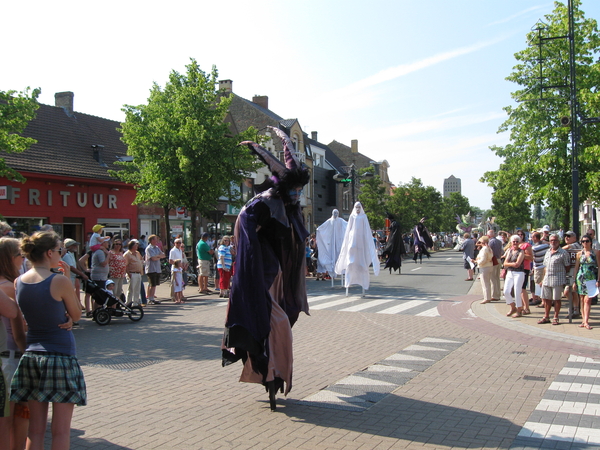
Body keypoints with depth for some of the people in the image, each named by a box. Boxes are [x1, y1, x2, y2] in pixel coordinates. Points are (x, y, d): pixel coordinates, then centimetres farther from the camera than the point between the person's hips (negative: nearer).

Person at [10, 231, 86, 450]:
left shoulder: (18, 283, 4)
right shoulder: (59, 281, -13)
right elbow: (76, 315, 0)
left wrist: (64, 318, 3)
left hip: (31, 355, 6)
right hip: (60, 356, -6)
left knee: (35, 429, 12)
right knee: (61, 430, 3)